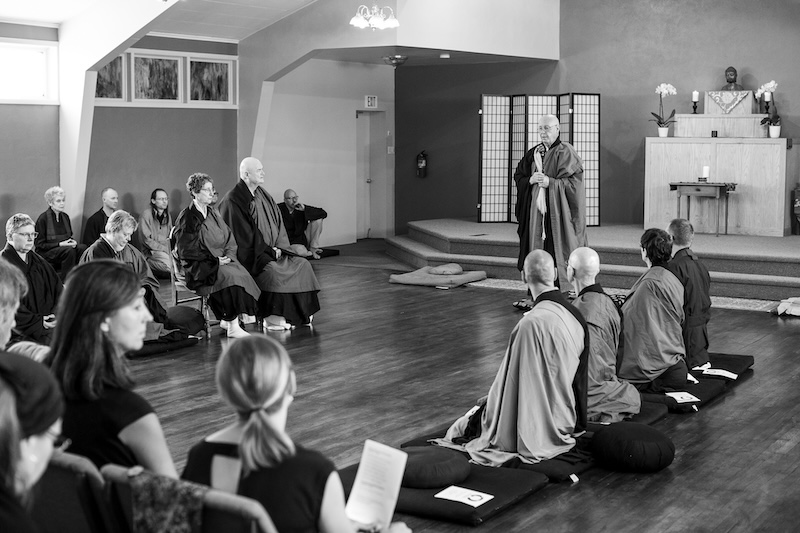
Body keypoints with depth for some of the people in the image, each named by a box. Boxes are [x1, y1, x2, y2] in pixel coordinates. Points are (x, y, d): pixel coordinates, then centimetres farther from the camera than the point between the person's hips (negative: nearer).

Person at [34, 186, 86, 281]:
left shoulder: (65, 217, 13)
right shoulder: (43, 219, -7)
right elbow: (39, 244, -8)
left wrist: (73, 242, -1)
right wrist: (59, 244, -16)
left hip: (65, 248, 6)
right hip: (46, 253, -6)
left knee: (82, 248, -25)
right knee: (69, 251, -35)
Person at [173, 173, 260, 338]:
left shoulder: (214, 214, 17)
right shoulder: (187, 218, -4)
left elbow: (229, 239, 16)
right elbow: (187, 250, -10)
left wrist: (228, 255, -5)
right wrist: (214, 260, -14)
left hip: (221, 261, 6)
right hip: (197, 267, -6)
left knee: (242, 273, -22)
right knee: (228, 276, -32)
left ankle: (226, 320, -16)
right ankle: (233, 326, -30)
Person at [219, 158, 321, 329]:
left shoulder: (263, 196, 13)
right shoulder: (233, 201, -13)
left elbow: (278, 223, 14)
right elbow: (243, 237, -17)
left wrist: (278, 247, -2)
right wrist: (269, 250, -16)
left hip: (270, 250, 8)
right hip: (249, 256, -8)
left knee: (302, 264, -4)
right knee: (272, 270, -32)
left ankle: (301, 313, -4)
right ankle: (272, 318, -23)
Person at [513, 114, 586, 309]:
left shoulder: (565, 152, -6)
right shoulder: (533, 153, 13)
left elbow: (574, 181, -12)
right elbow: (518, 176, 15)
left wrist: (550, 182, -20)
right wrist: (530, 180, -6)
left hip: (556, 211, -6)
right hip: (536, 210, 6)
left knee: (555, 252, -7)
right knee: (536, 251, 6)